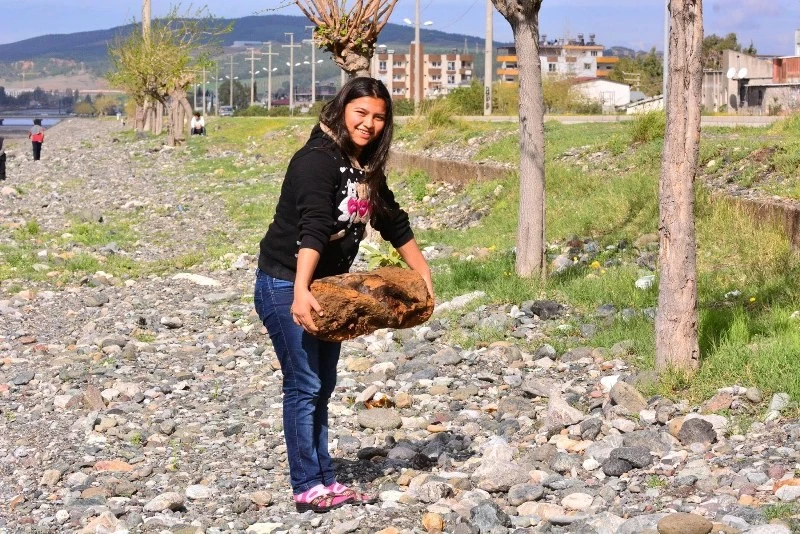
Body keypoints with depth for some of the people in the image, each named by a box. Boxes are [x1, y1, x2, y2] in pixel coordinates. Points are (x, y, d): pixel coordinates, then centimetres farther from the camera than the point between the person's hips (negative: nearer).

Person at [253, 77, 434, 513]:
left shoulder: (365, 167, 8)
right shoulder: (317, 160, -21)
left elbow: (394, 223, 17)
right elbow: (312, 229, -33)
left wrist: (423, 274, 17)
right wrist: (300, 292, -43)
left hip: (326, 285, 9)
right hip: (285, 285, -9)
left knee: (322, 386, 12)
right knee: (304, 385, -6)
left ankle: (325, 480, 18)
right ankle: (308, 488, 0)